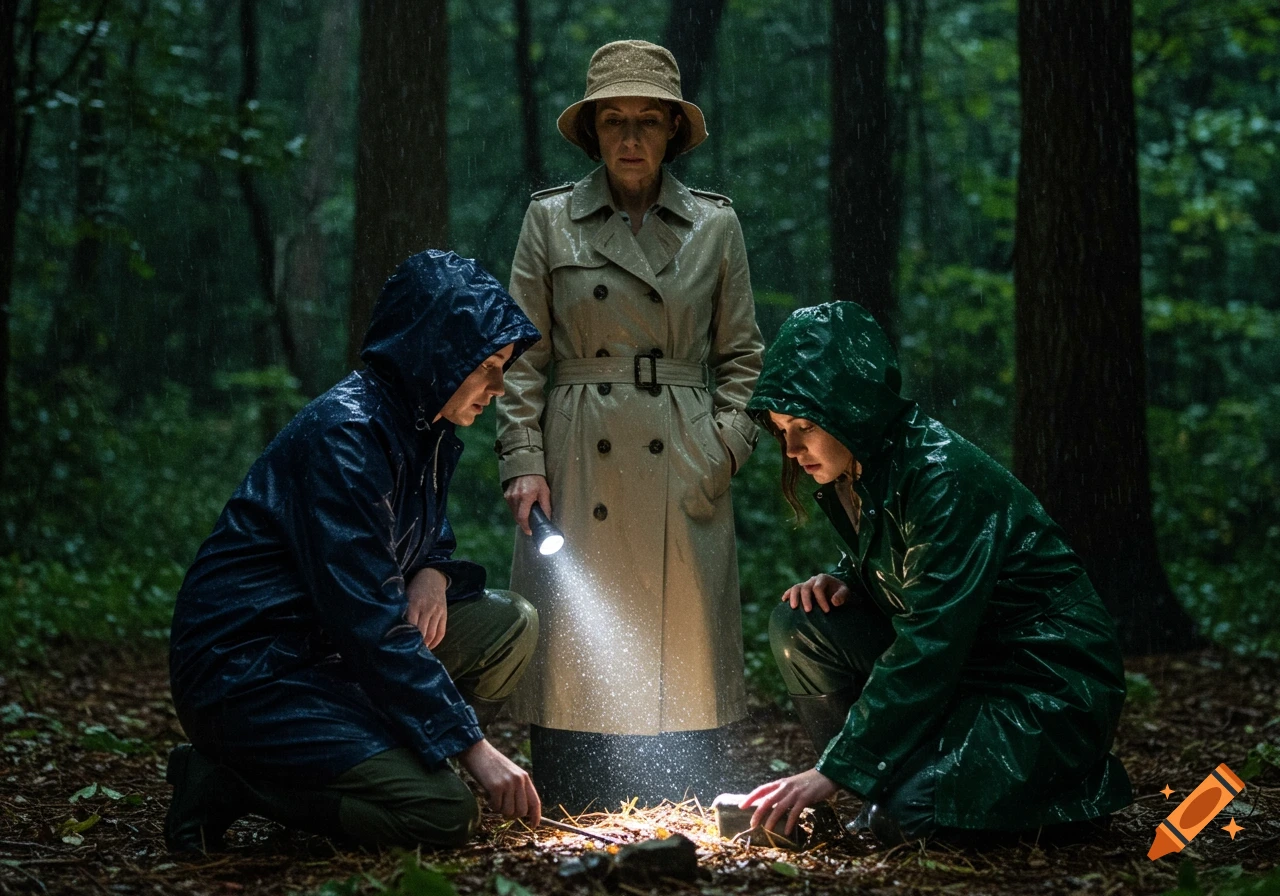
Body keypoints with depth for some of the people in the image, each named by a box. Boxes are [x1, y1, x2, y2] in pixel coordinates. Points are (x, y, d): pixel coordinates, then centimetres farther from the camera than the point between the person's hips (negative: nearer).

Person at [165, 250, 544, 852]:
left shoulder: (425, 430, 9)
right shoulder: (343, 436, -21)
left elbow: (433, 539, 24)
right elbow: (368, 624, -25)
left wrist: (433, 574, -4)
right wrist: (472, 746, -25)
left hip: (327, 654, 10)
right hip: (244, 671, -10)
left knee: (510, 623, 1)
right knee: (446, 814, -21)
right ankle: (228, 781, -7)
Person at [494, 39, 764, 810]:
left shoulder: (715, 224, 9)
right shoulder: (550, 220, 6)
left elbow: (742, 355, 13)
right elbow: (523, 356, 5)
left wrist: (727, 445, -1)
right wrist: (524, 461, -5)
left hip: (683, 473, 1)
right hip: (579, 465, -1)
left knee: (681, 652, 0)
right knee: (575, 651, -2)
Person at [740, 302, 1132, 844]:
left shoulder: (946, 478, -25)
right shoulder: (849, 476, 1)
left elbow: (930, 644, -30)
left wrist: (834, 770, -31)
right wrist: (841, 583, -7)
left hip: (1050, 683, -8)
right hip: (958, 667, 8)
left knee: (906, 815, -28)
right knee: (798, 626, -10)